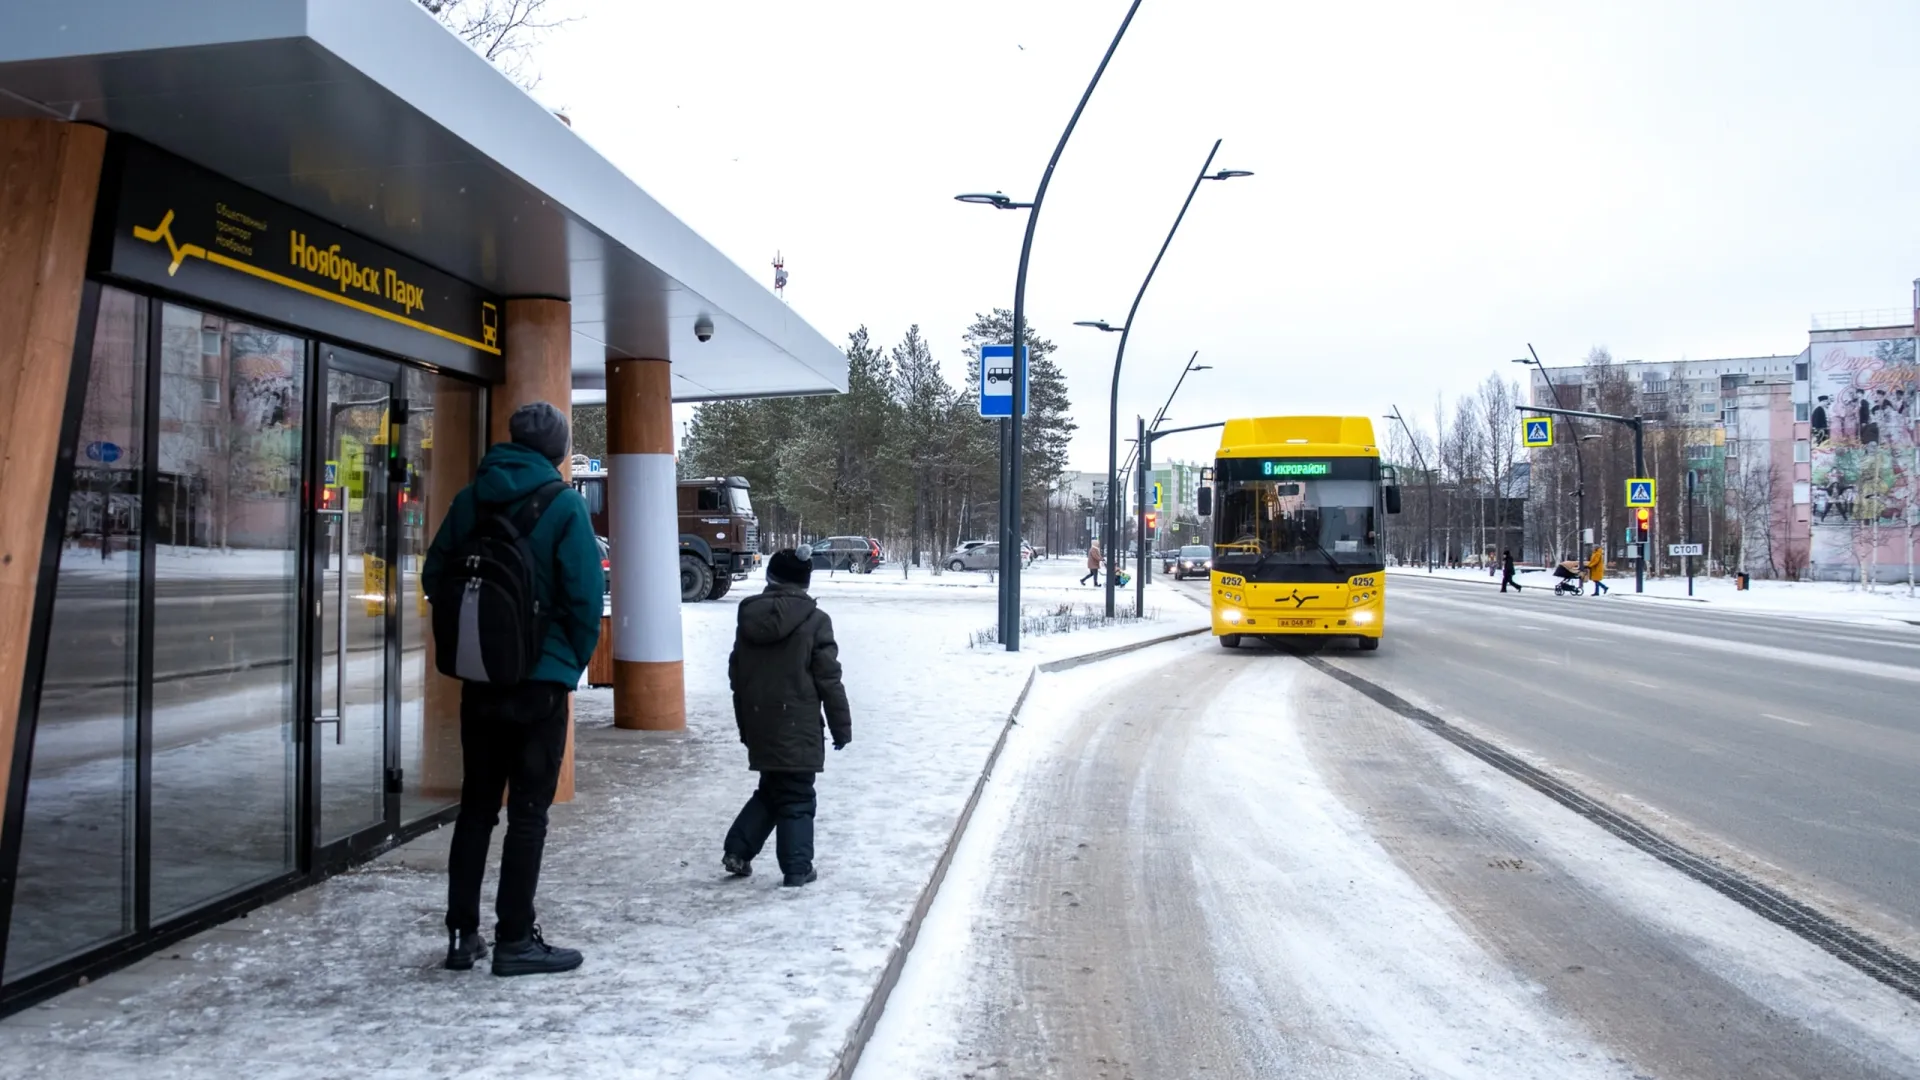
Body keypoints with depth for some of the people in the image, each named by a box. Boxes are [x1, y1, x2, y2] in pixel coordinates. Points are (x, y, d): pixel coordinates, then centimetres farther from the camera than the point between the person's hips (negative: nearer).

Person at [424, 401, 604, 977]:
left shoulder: (470, 499, 4)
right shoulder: (563, 503, -10)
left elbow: (435, 577, 8)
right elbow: (586, 594, -14)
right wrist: (575, 661, 2)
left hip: (479, 678, 5)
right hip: (541, 679, -5)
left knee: (476, 803, 14)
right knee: (528, 810, 3)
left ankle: (462, 933, 19)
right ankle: (515, 939, 7)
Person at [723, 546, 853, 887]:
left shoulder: (749, 618, 5)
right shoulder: (814, 620, -11)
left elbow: (736, 677, 12)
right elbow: (829, 680, -10)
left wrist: (746, 726, 22)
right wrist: (842, 726, 0)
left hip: (760, 726, 5)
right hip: (797, 727, -5)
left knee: (770, 790, 20)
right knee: (796, 798, 4)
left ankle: (738, 850, 12)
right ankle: (797, 868, 7)